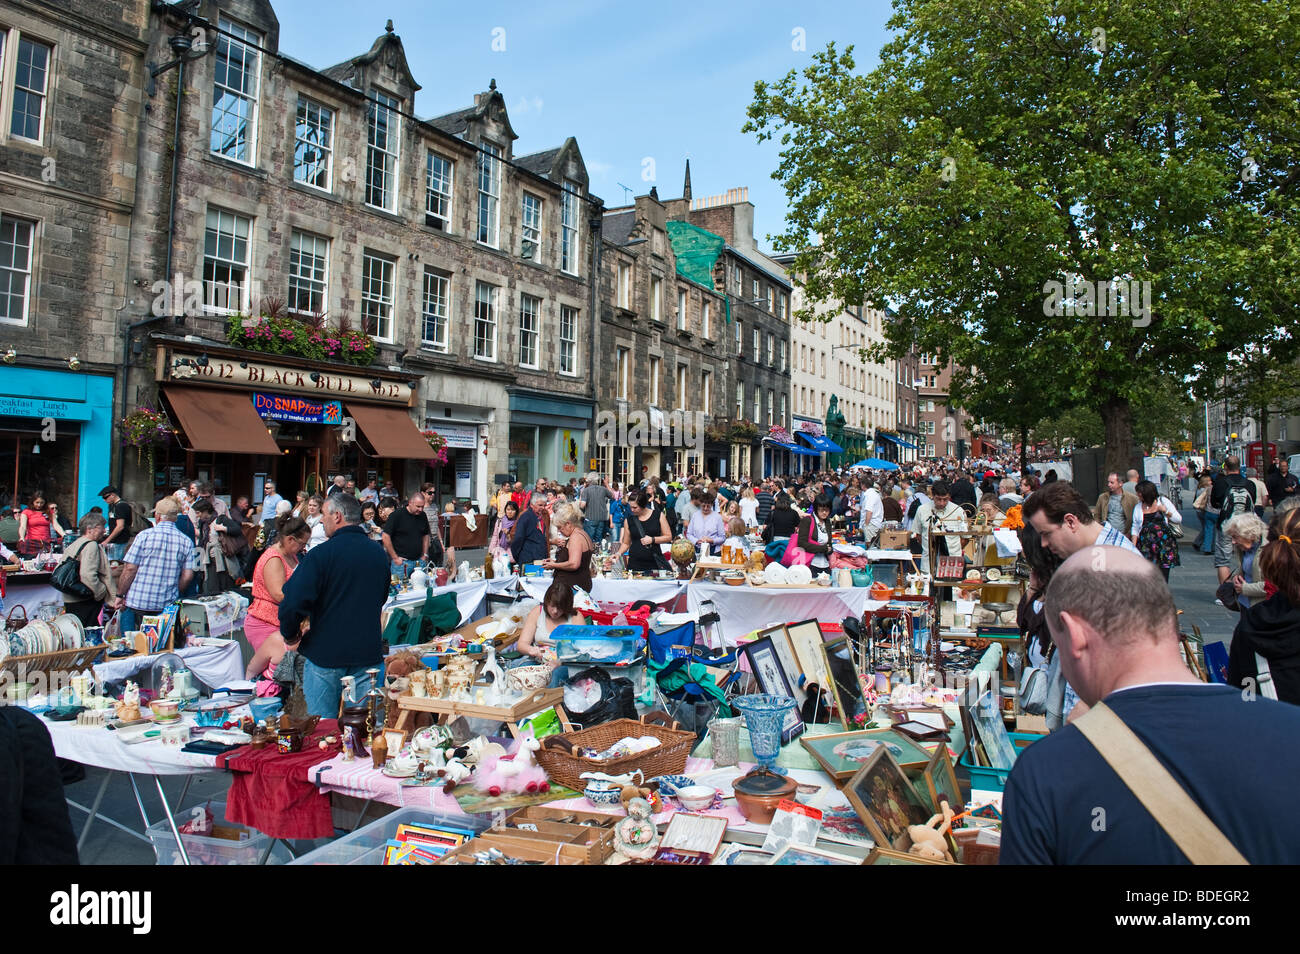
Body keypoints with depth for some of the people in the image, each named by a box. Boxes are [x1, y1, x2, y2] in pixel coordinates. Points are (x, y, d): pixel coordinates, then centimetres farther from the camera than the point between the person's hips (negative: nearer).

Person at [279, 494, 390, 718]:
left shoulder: (321, 554, -13)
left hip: (325, 654, -4)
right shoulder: (379, 553, 5)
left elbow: (293, 602, -18)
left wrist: (291, 637, -1)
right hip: (369, 653, 4)